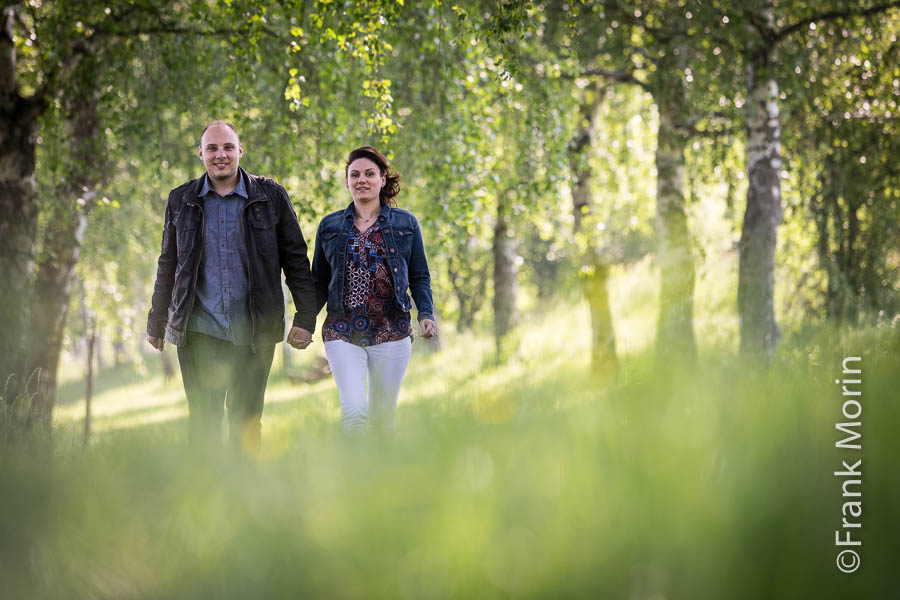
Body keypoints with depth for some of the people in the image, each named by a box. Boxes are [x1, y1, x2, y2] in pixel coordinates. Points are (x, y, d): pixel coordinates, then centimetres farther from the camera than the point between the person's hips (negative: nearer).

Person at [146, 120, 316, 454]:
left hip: (253, 332, -1)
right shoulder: (182, 200, 8)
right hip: (199, 330, 1)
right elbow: (168, 266, 16)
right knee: (203, 420, -2)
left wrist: (306, 318, 0)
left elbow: (296, 260, 6)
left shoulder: (271, 197, 3)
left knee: (247, 421, 4)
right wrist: (156, 323, 17)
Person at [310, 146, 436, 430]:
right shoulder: (330, 226, 10)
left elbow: (420, 277, 8)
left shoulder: (406, 223, 8)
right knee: (354, 411, -16)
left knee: (384, 414, 6)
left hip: (391, 331, 0)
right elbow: (319, 283, 13)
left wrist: (426, 314, -8)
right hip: (343, 332, 0)